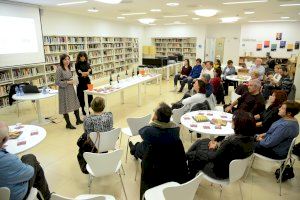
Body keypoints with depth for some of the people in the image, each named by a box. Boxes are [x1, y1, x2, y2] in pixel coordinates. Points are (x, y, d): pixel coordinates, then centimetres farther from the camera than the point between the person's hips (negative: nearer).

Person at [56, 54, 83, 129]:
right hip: (64, 90, -7)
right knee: (66, 107, 3)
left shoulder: (69, 67, 7)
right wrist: (68, 82, -19)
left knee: (76, 104, 14)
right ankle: (68, 124, 17)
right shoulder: (59, 69, -16)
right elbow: (57, 82, -18)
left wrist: (72, 80, 4)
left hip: (71, 89, 7)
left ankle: (78, 120, 30)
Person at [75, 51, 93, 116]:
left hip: (87, 81, 4)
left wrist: (83, 73, -17)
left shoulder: (87, 63, 6)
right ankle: (83, 110, 15)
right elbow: (79, 73, -15)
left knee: (89, 95, 3)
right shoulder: (77, 64, -6)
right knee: (82, 96, 3)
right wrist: (87, 72, -14)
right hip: (81, 82, -4)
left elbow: (90, 72, -1)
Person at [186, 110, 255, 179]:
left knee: (193, 155, 13)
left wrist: (213, 148, -4)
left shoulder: (231, 142, -39)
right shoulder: (251, 139, -12)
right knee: (200, 142, 15)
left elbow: (214, 157, -23)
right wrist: (218, 145, -3)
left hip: (220, 173, -8)